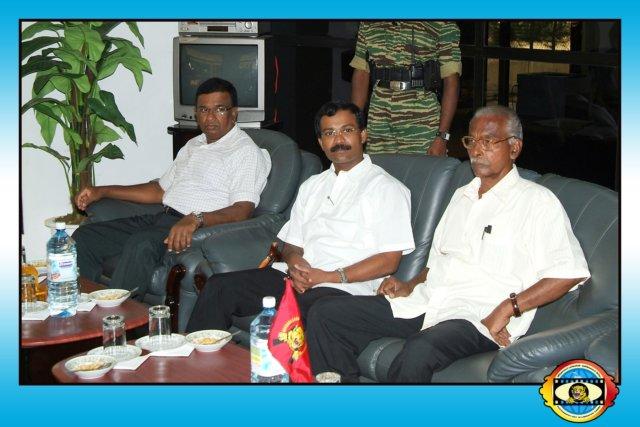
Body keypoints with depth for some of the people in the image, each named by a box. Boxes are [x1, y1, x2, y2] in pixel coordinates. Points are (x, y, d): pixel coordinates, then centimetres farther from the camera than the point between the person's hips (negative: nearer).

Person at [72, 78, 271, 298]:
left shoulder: (247, 152, -3)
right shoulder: (193, 146, 24)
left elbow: (242, 211, -16)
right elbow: (160, 189, 30)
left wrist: (196, 219, -34)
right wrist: (102, 192, 24)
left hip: (198, 228, -9)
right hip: (162, 218, 9)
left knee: (141, 244, -37)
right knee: (85, 236, -3)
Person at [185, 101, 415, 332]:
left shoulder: (388, 188, 4)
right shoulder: (312, 186, 26)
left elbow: (388, 261, -5)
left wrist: (329, 277, -14)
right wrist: (294, 262, -4)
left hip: (343, 288, -6)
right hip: (293, 278, 7)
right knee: (219, 286, -16)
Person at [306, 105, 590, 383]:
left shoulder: (536, 200, 0)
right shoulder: (462, 195, 25)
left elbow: (570, 272, -10)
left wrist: (507, 309, -16)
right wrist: (410, 286, 11)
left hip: (477, 316, -7)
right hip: (424, 302, 8)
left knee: (417, 353, -40)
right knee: (324, 316, -7)